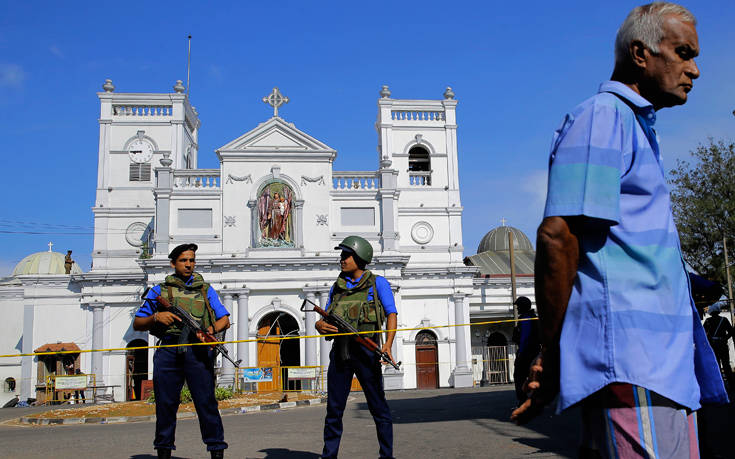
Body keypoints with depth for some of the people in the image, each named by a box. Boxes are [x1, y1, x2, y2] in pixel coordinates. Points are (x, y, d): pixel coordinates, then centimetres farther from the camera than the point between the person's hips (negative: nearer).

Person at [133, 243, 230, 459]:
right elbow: (137, 324, 17)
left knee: (206, 401, -6)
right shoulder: (159, 291, 18)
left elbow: (225, 319, 12)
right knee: (165, 403, 3)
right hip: (168, 351, 1)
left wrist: (211, 330, -9)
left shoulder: (205, 289, 19)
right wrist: (156, 317, -4)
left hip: (197, 350, -1)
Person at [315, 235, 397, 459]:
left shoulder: (377, 283, 6)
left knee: (378, 407, 0)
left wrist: (388, 344, -19)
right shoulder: (337, 287, 19)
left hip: (365, 350, -4)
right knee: (334, 409, 6)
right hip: (340, 350, 4)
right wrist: (321, 326, -7)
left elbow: (391, 314, -3)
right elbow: (324, 321, 18)